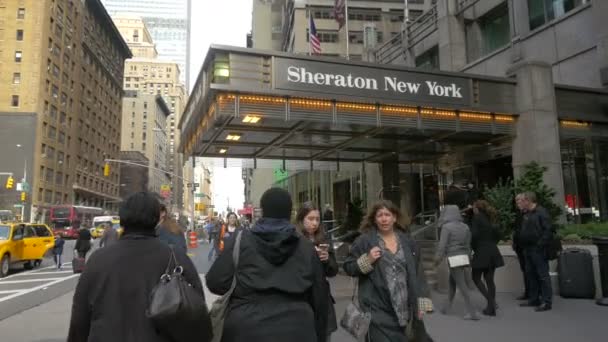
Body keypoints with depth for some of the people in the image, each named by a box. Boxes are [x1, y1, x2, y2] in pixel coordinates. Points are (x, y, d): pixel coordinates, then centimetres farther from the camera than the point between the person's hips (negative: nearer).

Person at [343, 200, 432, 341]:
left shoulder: (406, 240, 8)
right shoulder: (364, 240, -4)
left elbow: (417, 272, 11)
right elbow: (348, 267, -1)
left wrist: (421, 302, 7)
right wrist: (367, 260, -17)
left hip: (403, 309, 4)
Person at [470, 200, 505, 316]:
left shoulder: (477, 217, -9)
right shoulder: (490, 218, 12)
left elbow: (474, 235, -18)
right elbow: (498, 235, 12)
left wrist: (474, 247, -5)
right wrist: (491, 244, 15)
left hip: (481, 253, -7)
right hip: (493, 252, 7)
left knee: (476, 278, 4)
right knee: (489, 279, 11)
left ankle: (491, 301, -8)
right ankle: (491, 306, 15)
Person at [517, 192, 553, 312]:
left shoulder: (541, 212, -11)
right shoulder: (526, 214, 16)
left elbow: (548, 230, -18)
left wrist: (541, 245, -21)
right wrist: (522, 244, 11)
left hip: (538, 249, -9)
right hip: (528, 249, 9)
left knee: (543, 275, -4)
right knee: (531, 274, 14)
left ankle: (546, 302, 2)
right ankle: (534, 299, 23)